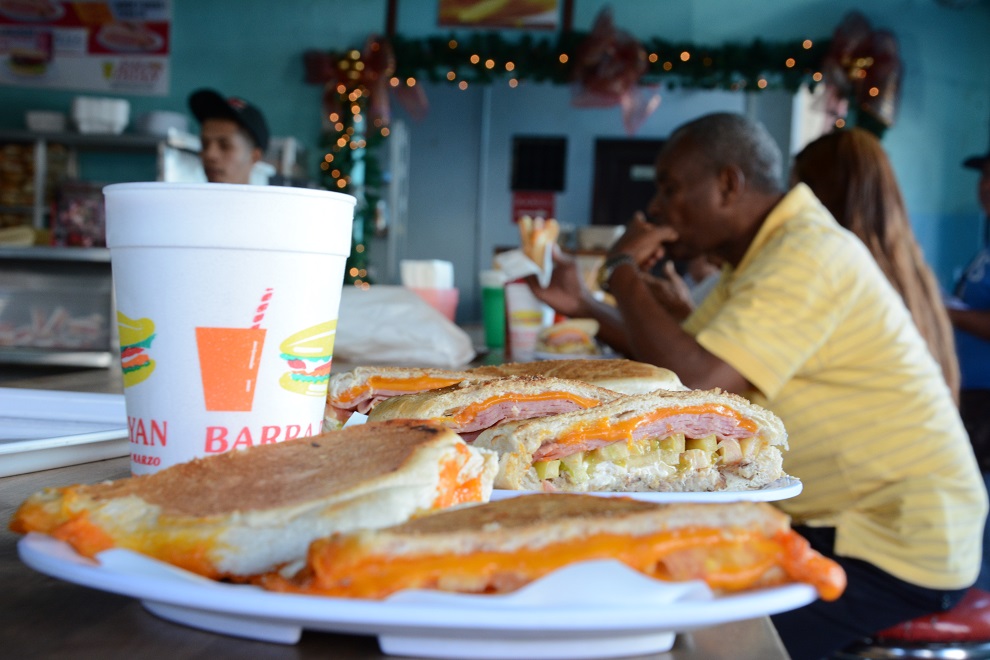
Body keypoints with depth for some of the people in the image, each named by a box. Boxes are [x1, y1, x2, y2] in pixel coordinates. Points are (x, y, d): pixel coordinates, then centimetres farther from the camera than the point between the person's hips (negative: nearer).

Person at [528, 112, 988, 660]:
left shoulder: (810, 257, -22)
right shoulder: (765, 250, 10)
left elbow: (692, 379, -31)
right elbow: (677, 356, 16)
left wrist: (622, 272, -17)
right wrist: (583, 305, 10)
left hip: (899, 548, -9)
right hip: (833, 518, 9)